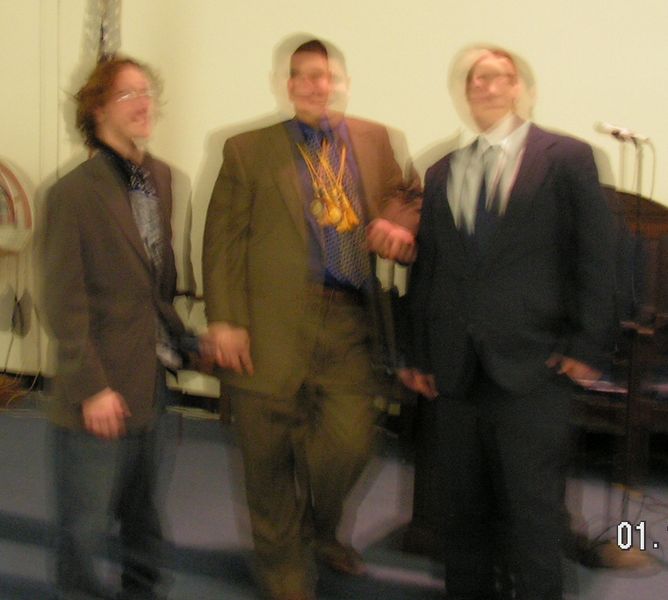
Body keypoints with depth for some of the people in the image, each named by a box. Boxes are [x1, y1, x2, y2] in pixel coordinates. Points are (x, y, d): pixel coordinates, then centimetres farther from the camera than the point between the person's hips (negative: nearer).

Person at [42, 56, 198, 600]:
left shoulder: (162, 177, 6)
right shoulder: (74, 193, -12)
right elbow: (64, 304, -13)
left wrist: (178, 336, 5)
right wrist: (92, 388, -15)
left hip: (151, 383, 6)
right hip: (100, 395, -6)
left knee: (143, 517, 21)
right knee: (84, 526, 6)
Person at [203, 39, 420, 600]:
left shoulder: (376, 141, 12)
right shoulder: (248, 150, 5)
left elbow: (410, 201, 18)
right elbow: (222, 239, 1)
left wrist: (398, 226, -6)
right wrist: (224, 321, -8)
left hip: (351, 323, 2)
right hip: (272, 326, -1)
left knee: (349, 445, -1)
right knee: (271, 463, 7)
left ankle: (321, 531, 34)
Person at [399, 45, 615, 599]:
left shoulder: (567, 158, 2)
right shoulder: (441, 173, 15)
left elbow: (595, 257, -2)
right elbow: (426, 268, 12)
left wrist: (587, 346, -8)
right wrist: (418, 354, 8)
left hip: (533, 365, -4)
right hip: (456, 367, 4)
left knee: (532, 506, 2)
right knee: (463, 503, 13)